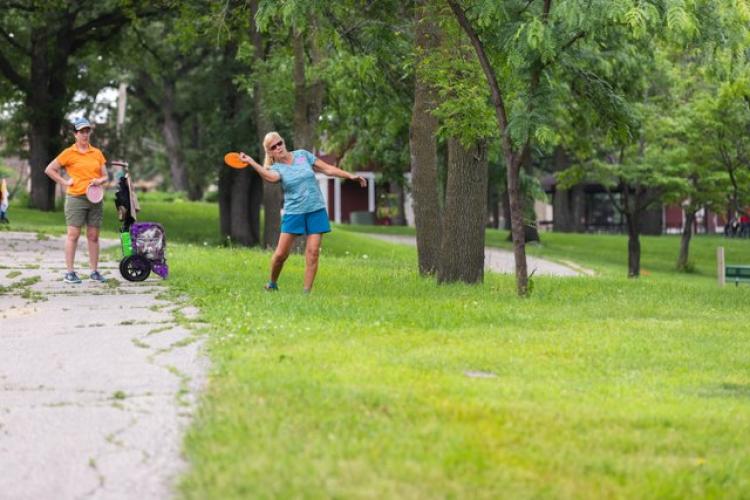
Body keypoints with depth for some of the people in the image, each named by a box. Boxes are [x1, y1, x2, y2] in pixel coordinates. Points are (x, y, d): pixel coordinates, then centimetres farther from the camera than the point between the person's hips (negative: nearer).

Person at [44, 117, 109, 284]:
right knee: (73, 234, -4)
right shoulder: (69, 153, 0)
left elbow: (105, 176, 14)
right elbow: (49, 170, 2)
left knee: (93, 236, 7)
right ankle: (70, 272, -1)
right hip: (76, 198, -4)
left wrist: (100, 181, -7)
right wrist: (64, 182, -4)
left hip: (95, 198, 4)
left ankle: (94, 271, 13)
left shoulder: (97, 153, 11)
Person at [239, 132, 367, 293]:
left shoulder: (302, 155, 6)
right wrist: (251, 162, -36)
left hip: (316, 211, 1)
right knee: (281, 254, -5)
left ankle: (307, 291, -4)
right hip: (293, 213, -1)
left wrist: (350, 176, 3)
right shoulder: (276, 168, -2)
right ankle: (272, 284, 19)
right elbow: (271, 177, -28)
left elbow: (327, 169, 9)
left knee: (313, 252, -8)